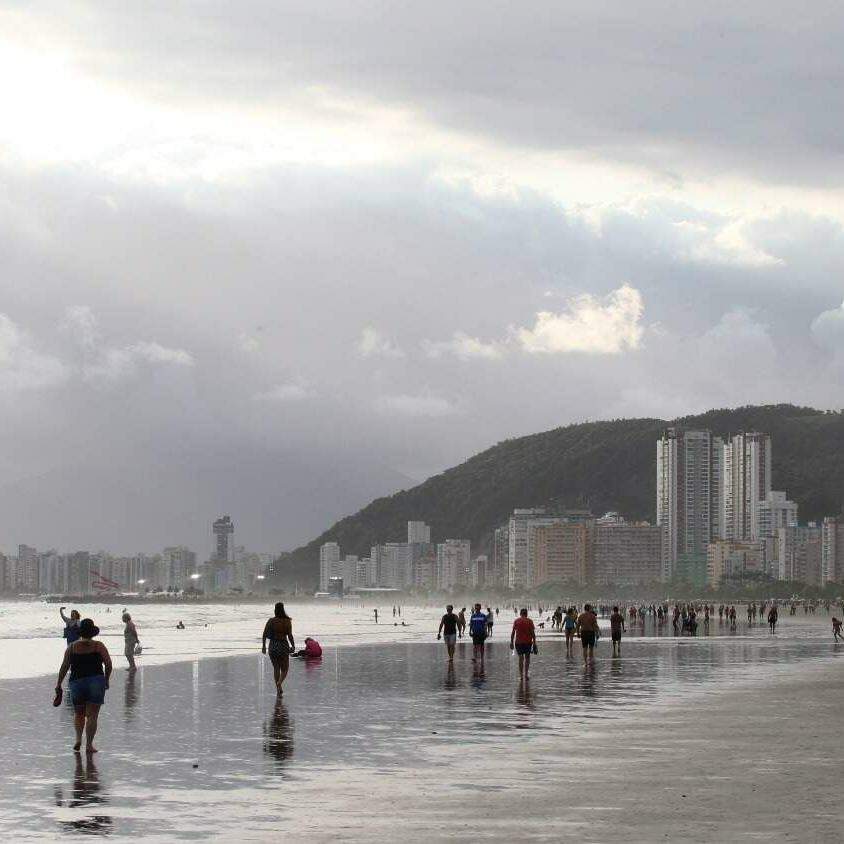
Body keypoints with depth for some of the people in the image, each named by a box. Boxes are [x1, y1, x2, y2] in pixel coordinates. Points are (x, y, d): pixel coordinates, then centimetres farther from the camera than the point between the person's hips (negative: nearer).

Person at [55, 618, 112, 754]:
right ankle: (89, 745, -2)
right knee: (92, 716, 2)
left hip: (77, 683, 1)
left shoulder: (72, 647, 5)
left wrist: (58, 685, 5)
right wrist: (106, 680, 8)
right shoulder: (99, 646, 1)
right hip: (96, 681, -1)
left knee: (78, 714, 20)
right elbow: (108, 664, -5)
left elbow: (64, 667, 1)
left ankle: (78, 738, 3)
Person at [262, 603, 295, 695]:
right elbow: (290, 635, -10)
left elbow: (264, 635, -3)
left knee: (276, 668, 14)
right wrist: (293, 646, 2)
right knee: (285, 668, 11)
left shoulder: (270, 621, -2)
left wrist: (263, 646, 7)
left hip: (273, 646, 2)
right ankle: (280, 682, -17)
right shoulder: (287, 621, -8)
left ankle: (278, 689, 13)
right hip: (283, 646, -2)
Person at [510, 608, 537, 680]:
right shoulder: (529, 621, -2)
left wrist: (511, 642, 5)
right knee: (527, 658, 12)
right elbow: (533, 633, -5)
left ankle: (521, 675, 6)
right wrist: (534, 643, -1)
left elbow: (513, 632, -1)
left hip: (518, 642, 1)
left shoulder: (516, 621, 1)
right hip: (528, 642, -1)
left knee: (520, 658, 9)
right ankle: (526, 675, 6)